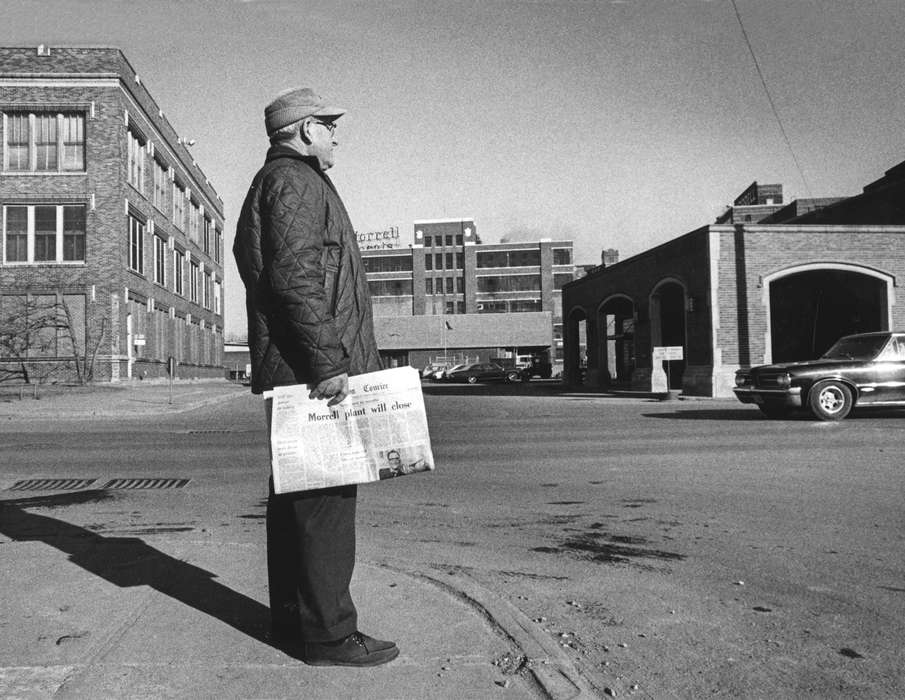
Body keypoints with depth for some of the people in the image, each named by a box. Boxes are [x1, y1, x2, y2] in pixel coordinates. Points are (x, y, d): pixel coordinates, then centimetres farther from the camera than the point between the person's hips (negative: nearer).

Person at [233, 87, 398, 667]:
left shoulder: (272, 182, 26)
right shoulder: (296, 182, -7)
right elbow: (296, 277, -20)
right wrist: (328, 362, -23)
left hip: (288, 371, 11)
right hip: (312, 368, -11)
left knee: (296, 495, 14)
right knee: (326, 499, -7)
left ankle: (292, 618, 24)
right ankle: (327, 633, 0)